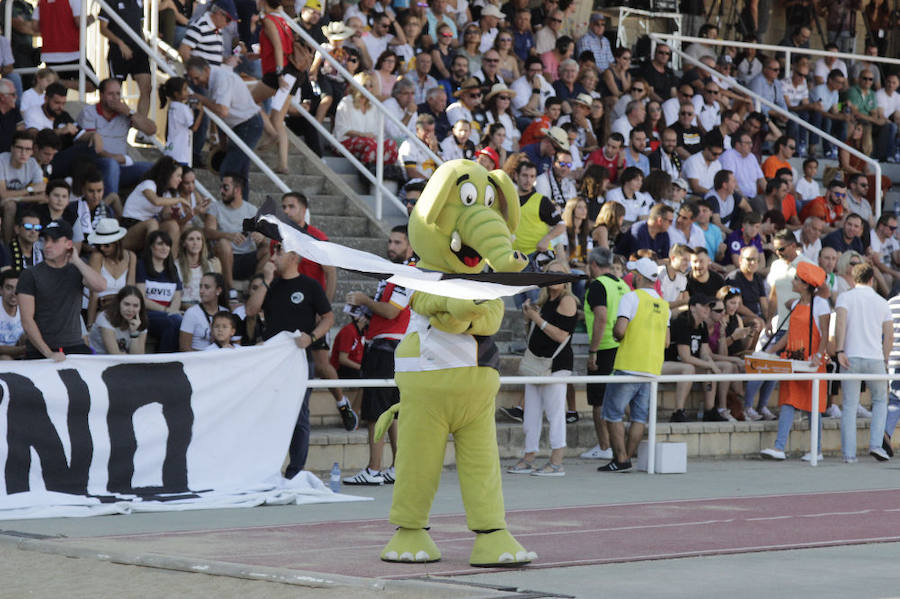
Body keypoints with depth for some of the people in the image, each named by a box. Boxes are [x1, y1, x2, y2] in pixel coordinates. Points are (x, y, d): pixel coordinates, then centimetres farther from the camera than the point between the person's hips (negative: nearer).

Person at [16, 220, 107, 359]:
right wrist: (49, 353, -15)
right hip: (40, 352, -2)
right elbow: (27, 321, -5)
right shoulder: (30, 275, 1)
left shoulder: (76, 271, 10)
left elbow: (101, 286, -10)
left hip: (75, 347, 2)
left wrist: (76, 260, -5)